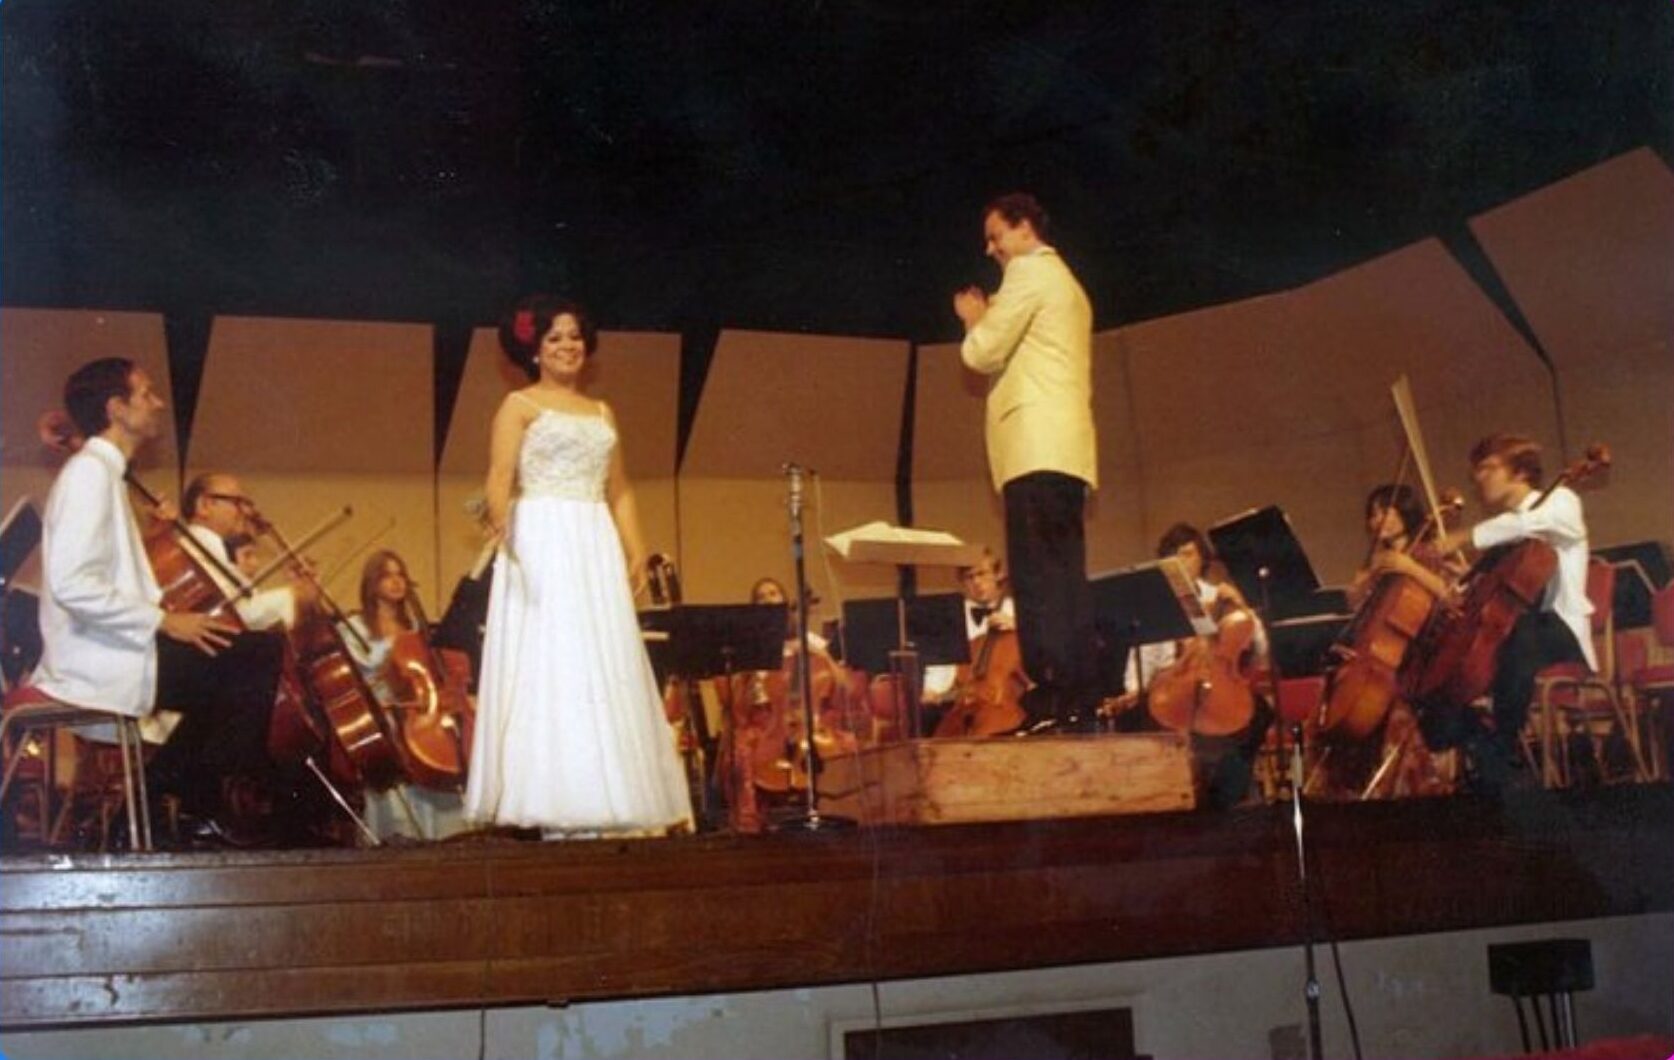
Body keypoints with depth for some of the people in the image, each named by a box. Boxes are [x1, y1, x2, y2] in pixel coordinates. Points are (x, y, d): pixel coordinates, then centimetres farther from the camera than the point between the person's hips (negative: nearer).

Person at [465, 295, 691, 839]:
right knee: (549, 666, -9)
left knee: (606, 668, 3)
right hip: (541, 544, -6)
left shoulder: (602, 413, 20)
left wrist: (635, 550, 5)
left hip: (596, 547, 6)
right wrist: (501, 523, -28)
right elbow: (499, 479, -8)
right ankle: (558, 811, -10)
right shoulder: (519, 405, 4)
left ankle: (600, 804, 7)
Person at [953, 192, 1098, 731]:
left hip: (1037, 448, -10)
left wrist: (975, 321, 11)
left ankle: (1051, 700, -21)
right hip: (1066, 450, 10)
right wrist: (990, 320, 21)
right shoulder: (1066, 283, 28)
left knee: (1038, 579, -15)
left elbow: (983, 353, -7)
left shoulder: (1029, 271, -2)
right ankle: (1079, 702, 3)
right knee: (1066, 580, 5)